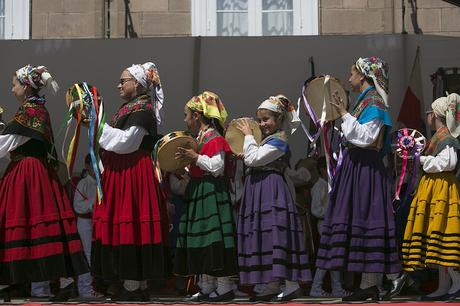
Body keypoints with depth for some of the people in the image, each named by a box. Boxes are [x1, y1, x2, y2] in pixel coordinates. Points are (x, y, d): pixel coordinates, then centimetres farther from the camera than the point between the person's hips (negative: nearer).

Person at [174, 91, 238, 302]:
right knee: (201, 241, 10)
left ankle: (224, 287, -6)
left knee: (214, 239, -10)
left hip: (211, 195, -10)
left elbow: (217, 167, -21)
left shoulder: (214, 139, -13)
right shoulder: (199, 139, 18)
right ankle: (207, 287, 15)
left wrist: (195, 157, -18)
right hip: (198, 193, 10)